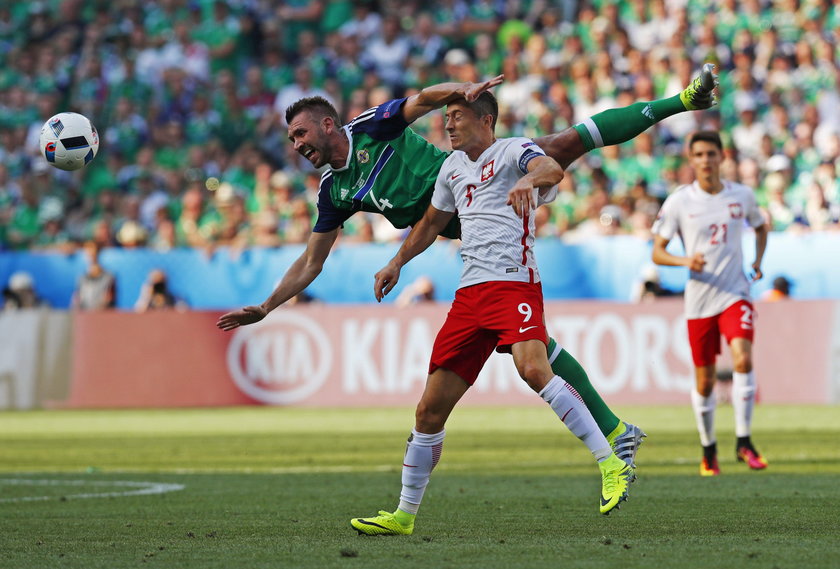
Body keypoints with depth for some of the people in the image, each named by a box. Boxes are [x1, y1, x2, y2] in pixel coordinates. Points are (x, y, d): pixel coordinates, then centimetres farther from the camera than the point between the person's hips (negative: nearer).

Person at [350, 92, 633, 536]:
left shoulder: (514, 151, -1)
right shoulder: (453, 167, 22)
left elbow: (551, 169, -24)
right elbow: (432, 222, 38)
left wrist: (529, 180, -46)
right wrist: (397, 263, 35)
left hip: (513, 283, -7)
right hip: (469, 294, 7)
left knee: (534, 369, -34)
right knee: (430, 410, 4)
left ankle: (611, 466, -30)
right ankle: (404, 515, 15)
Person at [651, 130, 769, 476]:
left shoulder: (742, 196, 3)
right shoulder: (678, 202, -3)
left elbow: (760, 227, 24)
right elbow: (657, 252, -1)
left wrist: (758, 260, 8)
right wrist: (685, 261, -20)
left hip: (735, 293, 0)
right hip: (699, 300, 0)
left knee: (743, 359, -22)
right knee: (705, 381, 5)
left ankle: (743, 442, -14)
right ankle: (708, 450, 24)